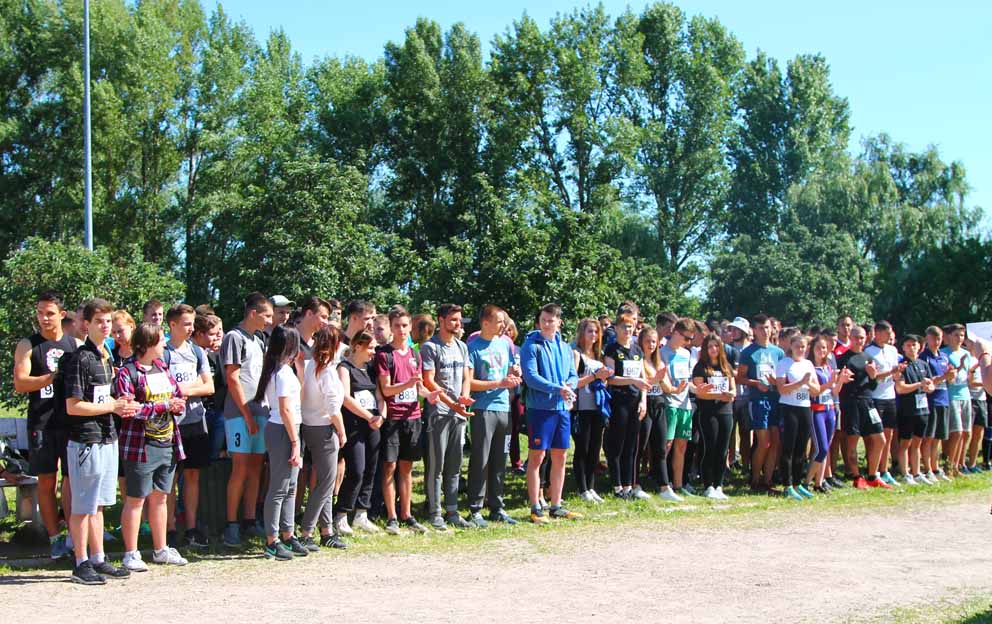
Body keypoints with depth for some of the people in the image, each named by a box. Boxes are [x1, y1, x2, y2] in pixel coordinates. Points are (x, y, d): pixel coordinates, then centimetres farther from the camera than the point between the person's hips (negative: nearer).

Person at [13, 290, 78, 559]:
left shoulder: (76, 345, 10)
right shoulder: (28, 345, 4)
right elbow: (20, 384, -6)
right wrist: (53, 376, -16)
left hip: (72, 422, 1)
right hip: (41, 423, -1)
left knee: (73, 479, -1)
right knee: (46, 481, 3)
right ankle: (55, 539, 11)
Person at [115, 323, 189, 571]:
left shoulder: (164, 368, 13)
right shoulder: (128, 372, -10)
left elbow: (180, 398, 16)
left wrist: (177, 405, -8)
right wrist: (163, 406, -16)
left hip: (168, 444, 7)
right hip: (141, 446, -7)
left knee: (160, 497, 14)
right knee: (136, 499, 1)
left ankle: (161, 550, 24)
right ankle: (131, 554, 9)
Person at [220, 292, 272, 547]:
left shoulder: (259, 340, 17)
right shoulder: (235, 337, -7)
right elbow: (232, 380, -12)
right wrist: (248, 416, -13)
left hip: (260, 411, 7)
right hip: (240, 413, -7)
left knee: (256, 469, 8)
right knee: (240, 469, -7)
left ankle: (249, 521, 15)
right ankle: (231, 524, 0)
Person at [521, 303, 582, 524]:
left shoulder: (565, 348, 14)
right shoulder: (531, 346, -5)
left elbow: (573, 375, 13)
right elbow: (531, 377, -15)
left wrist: (568, 386, -10)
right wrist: (558, 389, -21)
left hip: (563, 408, 6)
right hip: (540, 407, -6)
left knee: (560, 458, 10)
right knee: (536, 457, -2)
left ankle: (556, 506, 20)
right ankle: (535, 508, 3)